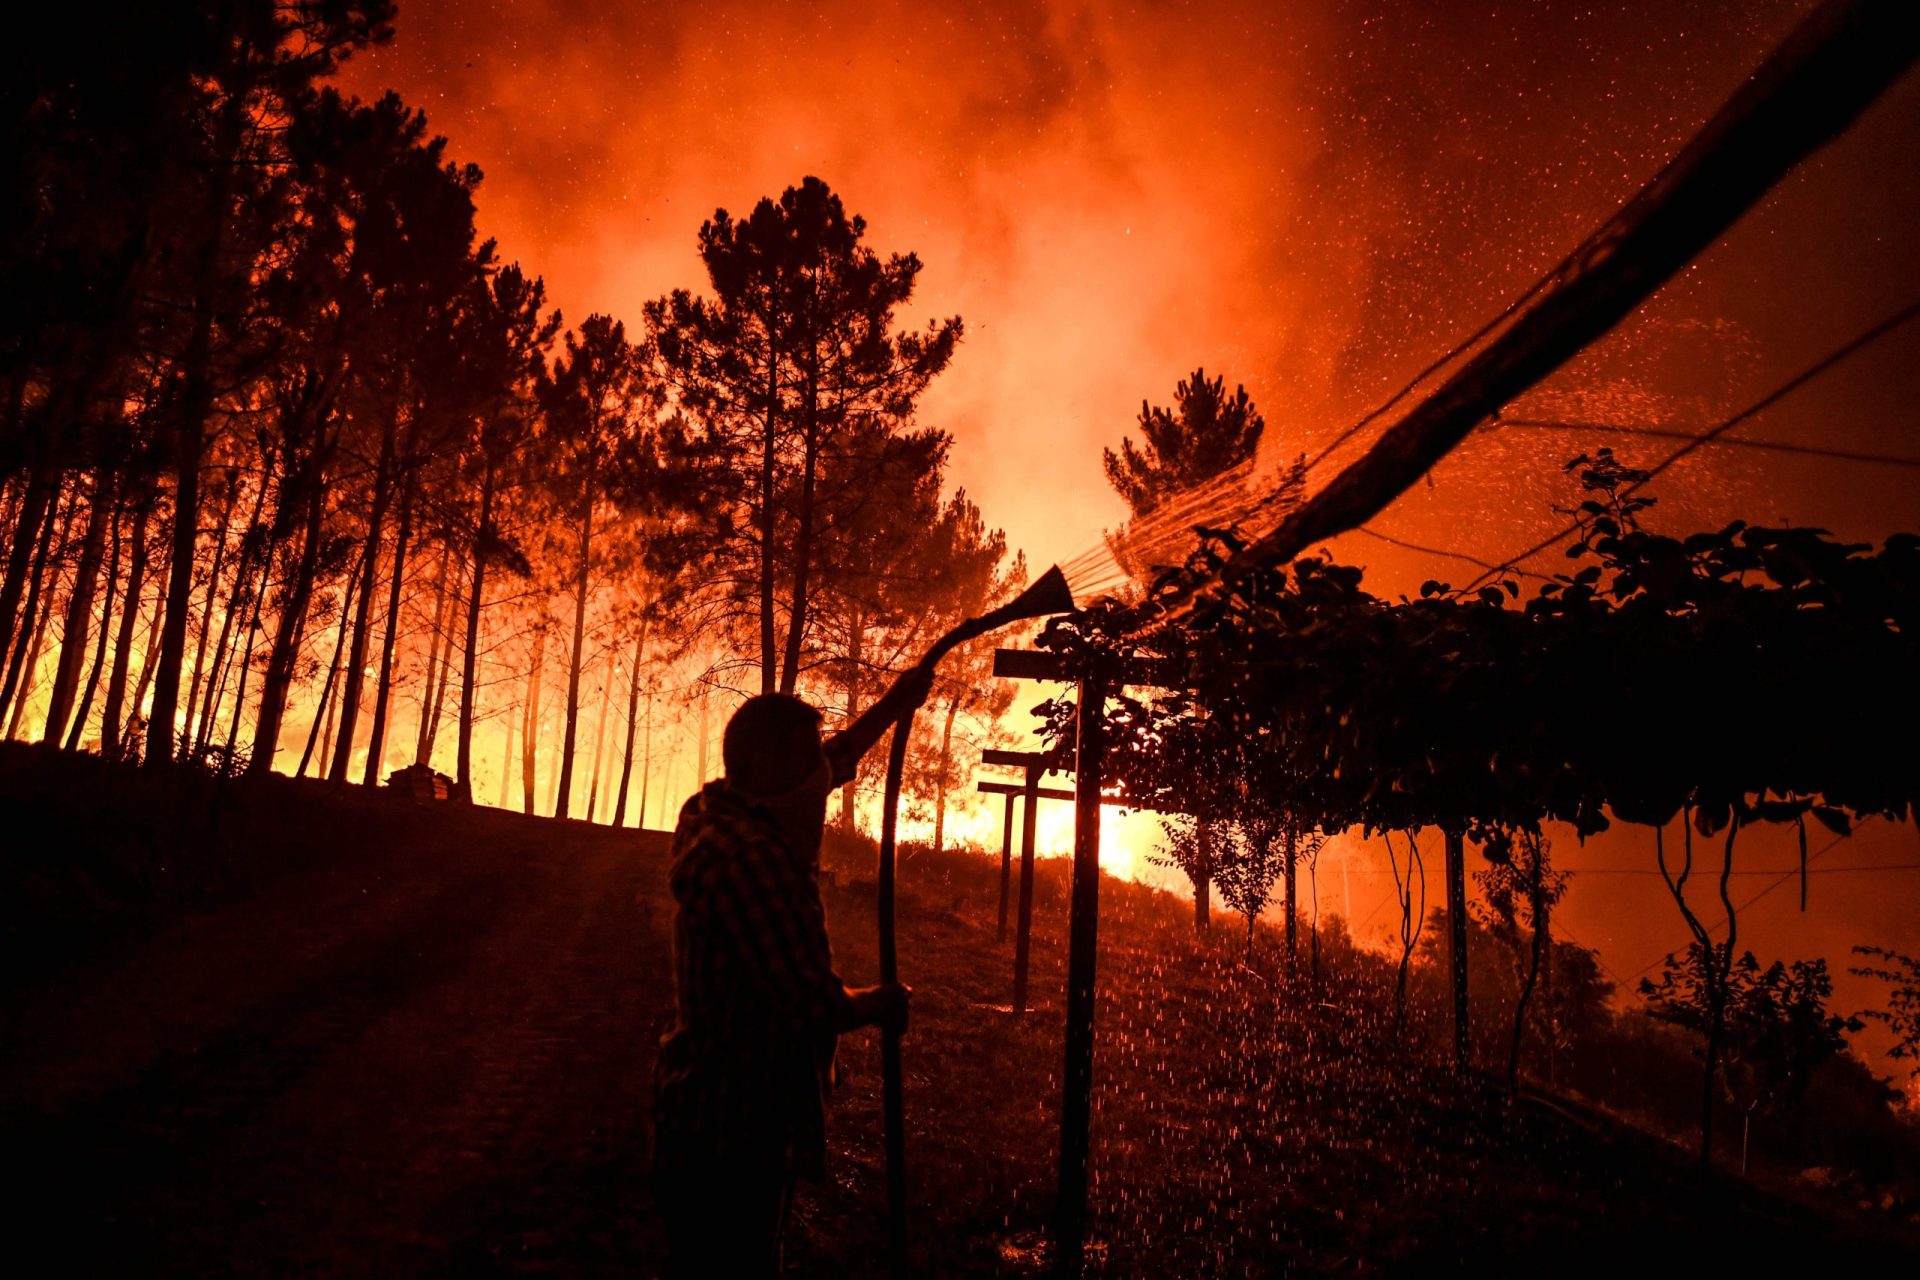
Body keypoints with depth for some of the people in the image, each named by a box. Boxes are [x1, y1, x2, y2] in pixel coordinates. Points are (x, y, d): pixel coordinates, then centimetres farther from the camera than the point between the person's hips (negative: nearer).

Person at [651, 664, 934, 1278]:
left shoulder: (722, 816, 5)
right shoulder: (746, 854, -26)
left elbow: (830, 765, 23)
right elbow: (814, 1006, -28)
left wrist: (896, 703, 29)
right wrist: (881, 1004, -8)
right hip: (728, 1135, -10)